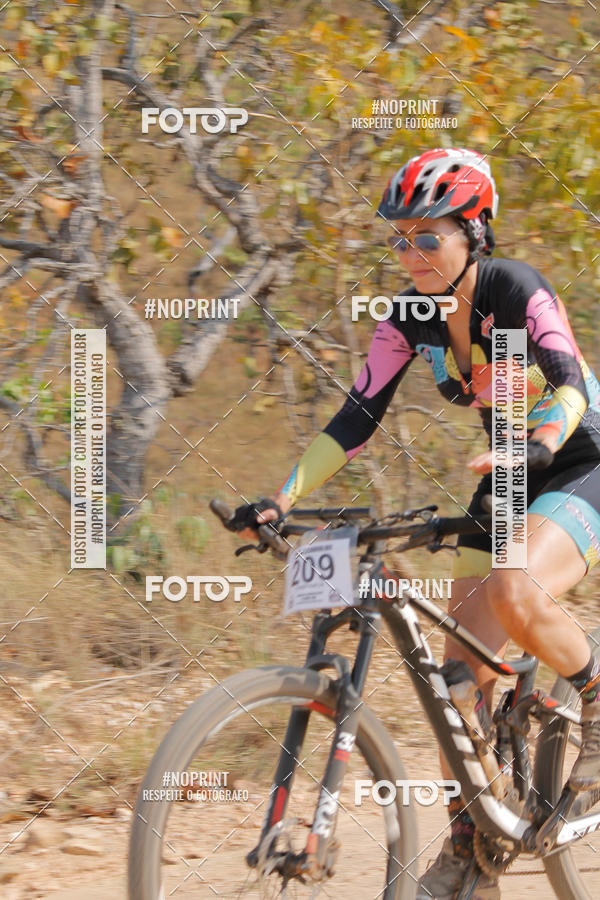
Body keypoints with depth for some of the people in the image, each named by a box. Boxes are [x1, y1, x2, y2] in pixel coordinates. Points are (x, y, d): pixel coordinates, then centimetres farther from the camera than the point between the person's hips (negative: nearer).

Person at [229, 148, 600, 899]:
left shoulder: (519, 292, -20)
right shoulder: (409, 318, -5)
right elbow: (358, 416, -7)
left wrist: (536, 446, -51)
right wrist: (280, 500, -18)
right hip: (508, 479, 6)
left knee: (516, 593, -35)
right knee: (464, 669, -3)